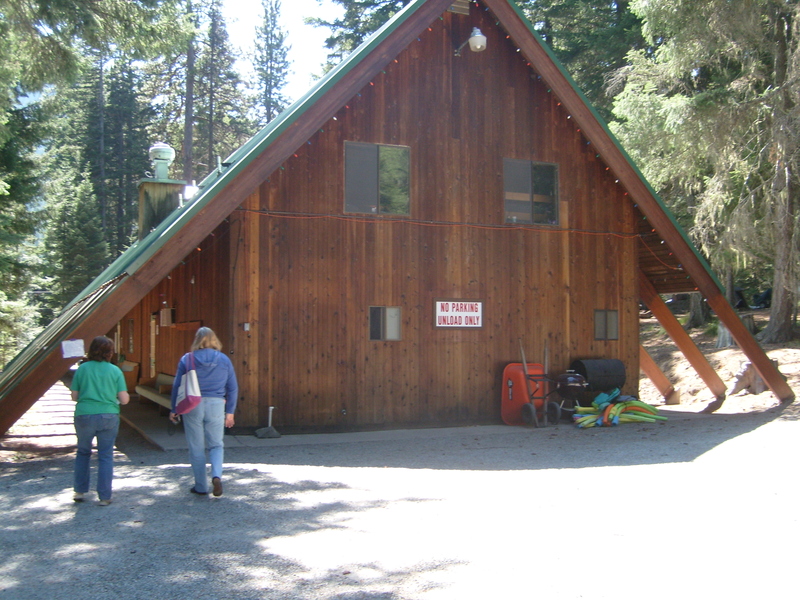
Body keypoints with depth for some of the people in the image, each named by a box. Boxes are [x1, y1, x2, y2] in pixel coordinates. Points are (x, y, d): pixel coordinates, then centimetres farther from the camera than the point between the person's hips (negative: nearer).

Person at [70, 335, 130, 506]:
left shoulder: (82, 369, 0)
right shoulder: (115, 371, -2)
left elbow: (74, 396, 4)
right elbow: (124, 399, -3)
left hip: (84, 416, 1)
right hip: (108, 417, -1)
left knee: (83, 452, 21)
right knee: (105, 456, 8)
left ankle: (80, 491, 24)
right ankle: (104, 497, 9)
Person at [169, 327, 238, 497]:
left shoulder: (187, 360, -1)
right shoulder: (224, 360, 3)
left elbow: (177, 386, 2)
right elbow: (233, 388, 5)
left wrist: (174, 410, 12)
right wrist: (230, 412, 13)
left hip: (192, 406, -1)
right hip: (216, 406, 1)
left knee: (196, 448, 9)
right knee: (216, 445, 13)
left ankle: (201, 486, 14)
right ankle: (217, 475, -12)